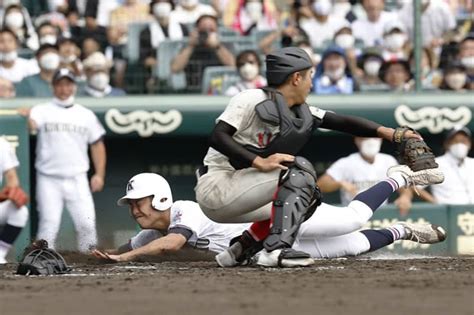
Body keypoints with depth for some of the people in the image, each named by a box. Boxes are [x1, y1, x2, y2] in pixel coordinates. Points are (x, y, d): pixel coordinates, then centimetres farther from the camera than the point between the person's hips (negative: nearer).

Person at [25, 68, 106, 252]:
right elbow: (31, 125, -19)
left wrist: (99, 174, 7)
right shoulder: (42, 111, 2)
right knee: (49, 225, -7)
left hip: (77, 180, 2)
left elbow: (97, 145, 16)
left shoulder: (86, 115, 12)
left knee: (87, 223, -3)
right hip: (49, 180, -2)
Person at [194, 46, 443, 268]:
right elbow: (217, 137, -22)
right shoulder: (251, 100, -13)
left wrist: (387, 133, -7)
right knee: (299, 169, -18)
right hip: (215, 188, -9)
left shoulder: (300, 112, 10)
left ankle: (243, 247, 8)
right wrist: (259, 162, -30)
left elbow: (342, 123, 3)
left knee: (308, 196, 13)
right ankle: (277, 248, -28)